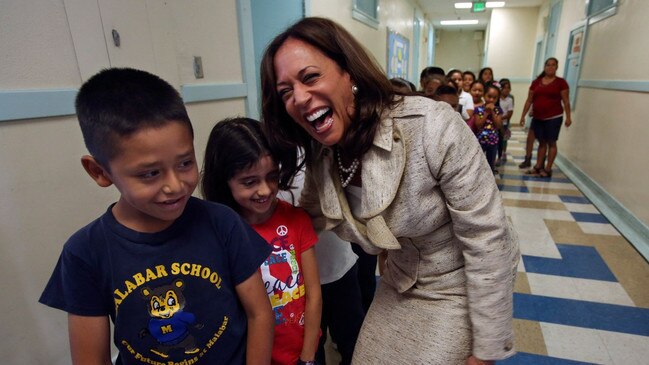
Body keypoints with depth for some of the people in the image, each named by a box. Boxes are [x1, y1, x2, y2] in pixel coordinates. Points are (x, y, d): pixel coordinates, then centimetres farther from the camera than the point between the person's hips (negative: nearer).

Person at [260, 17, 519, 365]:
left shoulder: (432, 126, -30)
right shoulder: (319, 158, -12)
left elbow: (487, 239, -24)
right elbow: (305, 223, 7)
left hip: (461, 287, -4)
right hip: (399, 284, 5)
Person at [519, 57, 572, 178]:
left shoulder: (561, 82, -2)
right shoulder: (536, 82, 7)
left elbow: (566, 101, -3)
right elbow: (529, 100, 9)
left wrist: (568, 117, -8)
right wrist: (523, 115, 7)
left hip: (554, 118, -3)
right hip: (537, 118, 3)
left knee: (551, 142, 2)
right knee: (541, 142, 12)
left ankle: (548, 169, 7)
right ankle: (538, 167, 17)